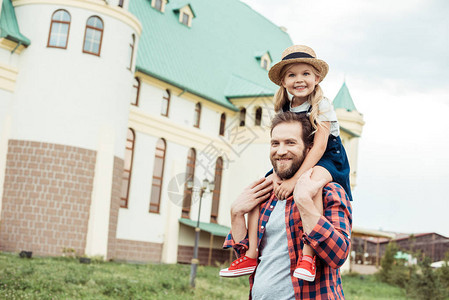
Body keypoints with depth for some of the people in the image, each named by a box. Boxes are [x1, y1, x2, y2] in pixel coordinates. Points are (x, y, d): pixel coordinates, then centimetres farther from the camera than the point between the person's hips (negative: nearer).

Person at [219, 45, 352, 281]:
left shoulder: (322, 106, -15)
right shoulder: (284, 110, 4)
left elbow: (319, 146, -23)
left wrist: (295, 179, -30)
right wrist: (277, 175, -15)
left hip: (327, 160, -7)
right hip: (295, 163, 7)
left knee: (311, 181, -40)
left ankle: (307, 255, -39)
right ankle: (251, 255, -5)